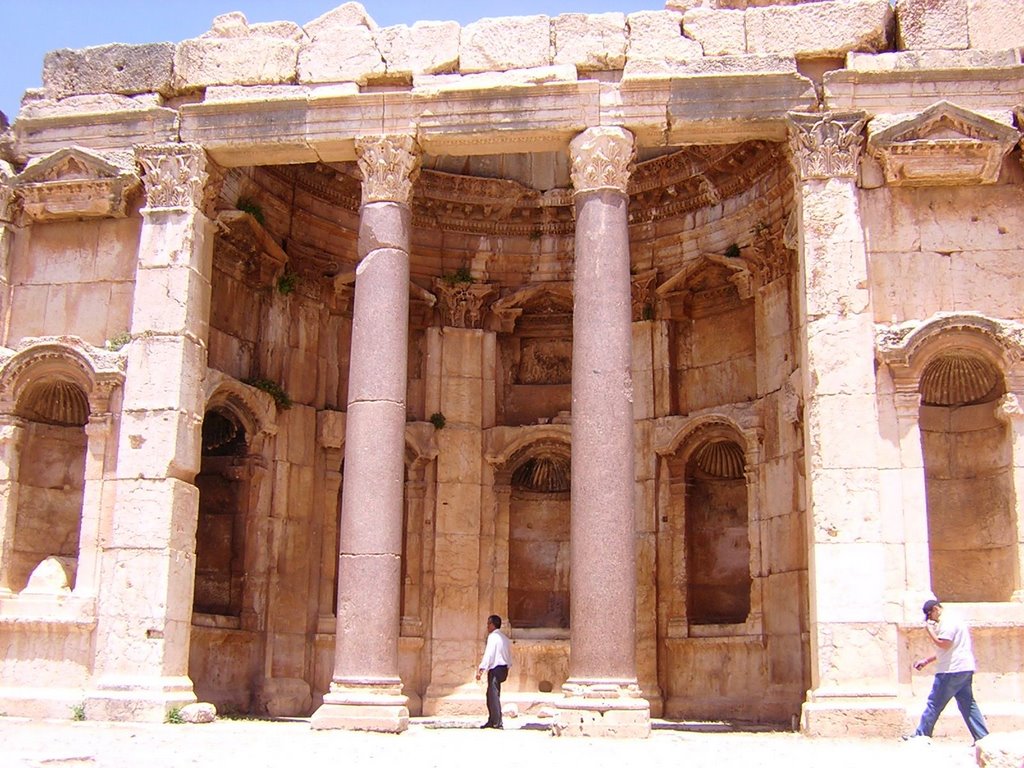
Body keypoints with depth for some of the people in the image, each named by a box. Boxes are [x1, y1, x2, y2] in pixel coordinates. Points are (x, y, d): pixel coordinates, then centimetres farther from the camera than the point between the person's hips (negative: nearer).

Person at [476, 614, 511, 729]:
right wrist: (508, 666, 24)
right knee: (491, 694, 14)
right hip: (504, 668, 9)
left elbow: (488, 654, -19)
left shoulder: (493, 637, -11)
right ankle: (492, 720, 16)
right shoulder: (504, 638, 17)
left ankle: (497, 722, -7)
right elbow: (509, 655, 19)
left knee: (494, 695, -6)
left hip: (495, 669, -9)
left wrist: (481, 668, -22)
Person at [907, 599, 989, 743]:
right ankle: (983, 737, 4)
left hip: (953, 670, -10)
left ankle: (921, 735, 1)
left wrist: (929, 630, -11)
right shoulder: (951, 620, 23)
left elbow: (944, 644, -22)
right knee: (967, 704, 9)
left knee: (934, 703, -4)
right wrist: (926, 660, 23)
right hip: (964, 670, 10)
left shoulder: (948, 621, -11)